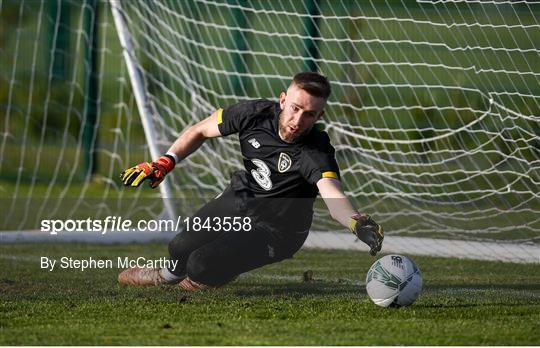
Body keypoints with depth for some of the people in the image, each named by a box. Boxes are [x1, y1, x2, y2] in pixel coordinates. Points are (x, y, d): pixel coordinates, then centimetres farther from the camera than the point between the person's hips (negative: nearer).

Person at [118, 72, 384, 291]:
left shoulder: (316, 152, -30)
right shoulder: (256, 113, -16)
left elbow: (334, 197, -47)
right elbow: (200, 131, 1)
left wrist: (359, 225, -68)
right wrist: (165, 163, -11)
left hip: (275, 230, -4)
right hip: (239, 198, 4)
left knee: (202, 265, -22)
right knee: (181, 249, -13)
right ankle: (167, 277, 25)